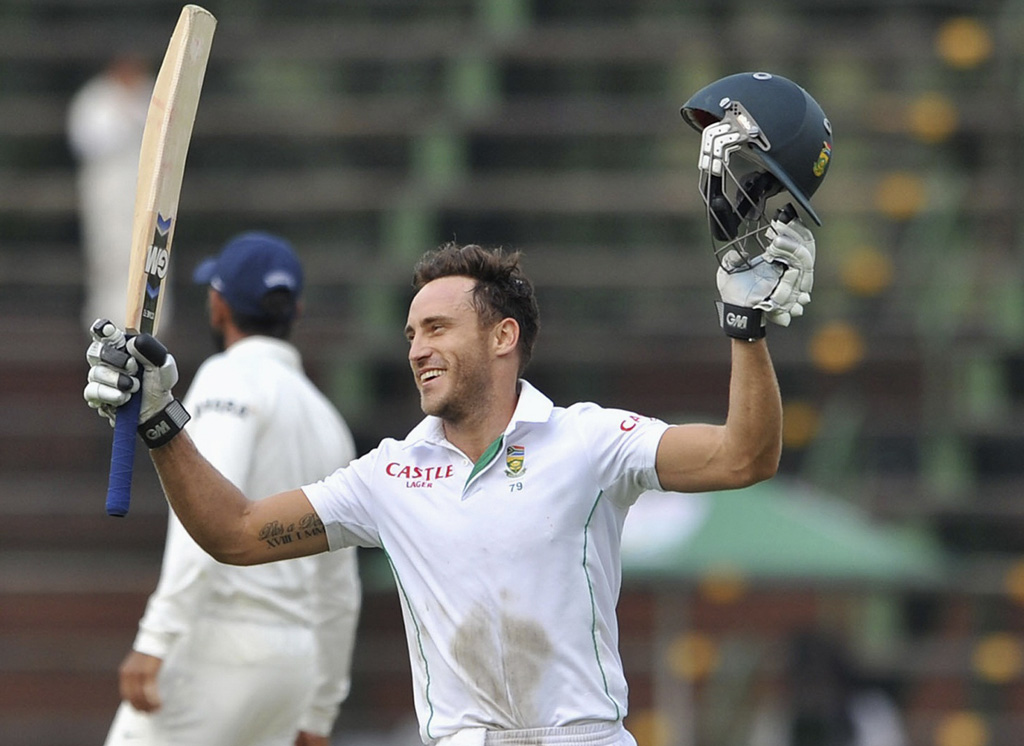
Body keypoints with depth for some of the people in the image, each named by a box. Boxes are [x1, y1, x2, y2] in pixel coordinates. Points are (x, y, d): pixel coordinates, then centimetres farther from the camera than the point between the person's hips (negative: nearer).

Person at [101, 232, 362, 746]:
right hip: (292, 660, 8)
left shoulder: (232, 379, -4)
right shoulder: (326, 420, 22)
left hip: (221, 646, -8)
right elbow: (338, 591, 25)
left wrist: (155, 641, -26)